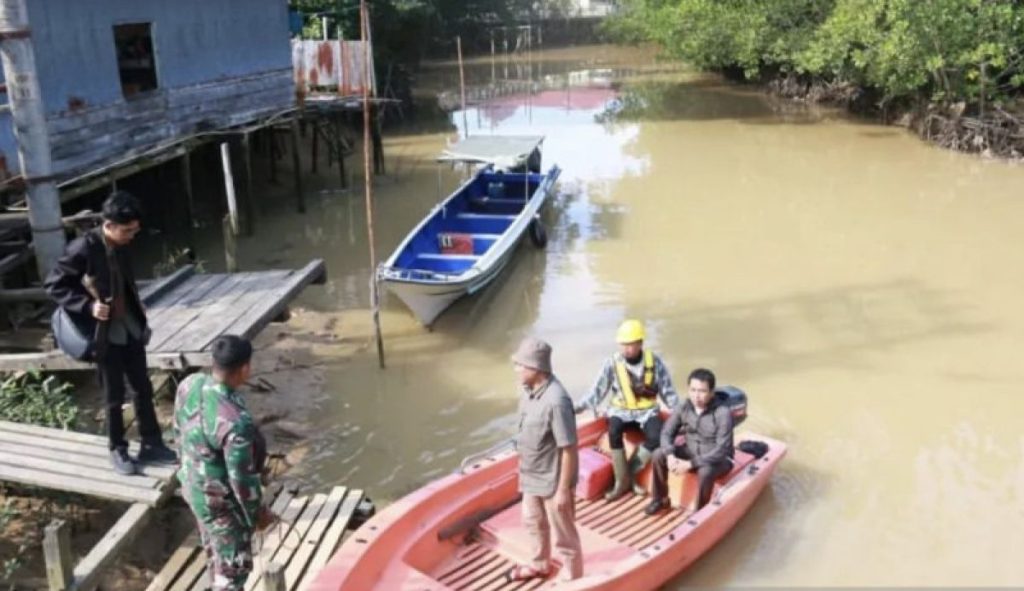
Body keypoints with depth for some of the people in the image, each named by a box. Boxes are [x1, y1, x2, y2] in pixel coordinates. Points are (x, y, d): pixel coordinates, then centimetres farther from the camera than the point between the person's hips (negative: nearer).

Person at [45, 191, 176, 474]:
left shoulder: (120, 245, 1)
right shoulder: (83, 248, -20)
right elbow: (53, 285, -15)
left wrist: (138, 308, 10)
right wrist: (87, 306, -24)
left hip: (130, 328, 6)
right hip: (105, 334, -6)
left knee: (143, 389, 12)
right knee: (114, 396, 6)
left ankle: (152, 444, 24)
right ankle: (118, 450, 23)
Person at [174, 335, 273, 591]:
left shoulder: (190, 384, -14)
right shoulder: (235, 422, -38)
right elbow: (242, 478, -26)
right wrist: (258, 512, -9)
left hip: (192, 486, 8)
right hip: (221, 500, -8)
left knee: (216, 552, 31)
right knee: (234, 565, 14)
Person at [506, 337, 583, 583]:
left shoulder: (556, 400, -32)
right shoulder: (528, 390, -6)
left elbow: (569, 450, -26)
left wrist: (563, 489, -20)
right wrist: (523, 469, 16)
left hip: (553, 480, -8)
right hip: (531, 476, 8)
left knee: (562, 534, 13)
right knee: (533, 522, 28)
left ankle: (572, 577, 34)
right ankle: (539, 564, 52)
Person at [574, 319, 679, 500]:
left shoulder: (654, 361, -6)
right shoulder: (613, 363, -7)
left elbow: (667, 391, 3)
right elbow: (598, 391, -5)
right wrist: (579, 406, -17)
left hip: (647, 410, 0)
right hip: (621, 410, 0)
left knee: (656, 438, -30)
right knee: (613, 432, -33)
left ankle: (630, 474, -11)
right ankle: (622, 480, -17)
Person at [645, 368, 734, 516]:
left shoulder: (723, 413, -27)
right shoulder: (684, 407, -11)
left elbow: (721, 450, -28)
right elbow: (666, 433, -4)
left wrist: (690, 464, -30)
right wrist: (670, 455, -24)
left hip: (718, 459, -5)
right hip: (690, 452, 5)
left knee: (705, 472, -37)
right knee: (659, 455, -12)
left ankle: (699, 511, -13)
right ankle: (660, 499, 6)